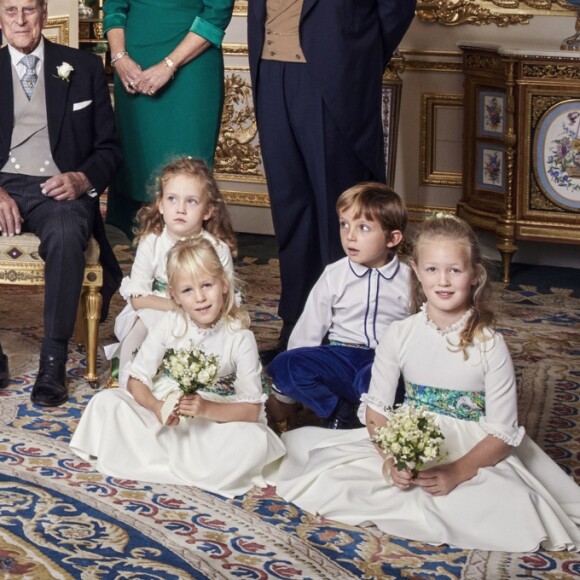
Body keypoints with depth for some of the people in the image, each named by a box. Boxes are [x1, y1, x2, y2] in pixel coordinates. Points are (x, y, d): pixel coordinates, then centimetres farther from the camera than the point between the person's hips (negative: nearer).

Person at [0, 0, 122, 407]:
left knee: (65, 234, -37)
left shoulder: (83, 68, 11)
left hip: (60, 189, -1)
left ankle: (54, 361, -29)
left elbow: (109, 148, 10)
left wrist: (83, 179, -12)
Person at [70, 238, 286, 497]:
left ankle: (156, 460, -25)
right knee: (105, 402, -19)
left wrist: (206, 408, -30)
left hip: (216, 421, -2)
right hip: (165, 415, 2)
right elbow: (136, 381, -5)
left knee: (254, 442, -33)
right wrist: (156, 407, -27)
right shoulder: (169, 325, -6)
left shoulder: (240, 338, -12)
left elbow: (251, 410, -13)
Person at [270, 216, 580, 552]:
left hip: (475, 456, -2)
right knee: (333, 477, -19)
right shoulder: (400, 335, -2)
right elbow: (376, 408, 0)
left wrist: (457, 473, -23)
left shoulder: (490, 345, -9)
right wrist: (391, 459, -18)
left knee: (513, 511, -31)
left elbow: (503, 433, -10)